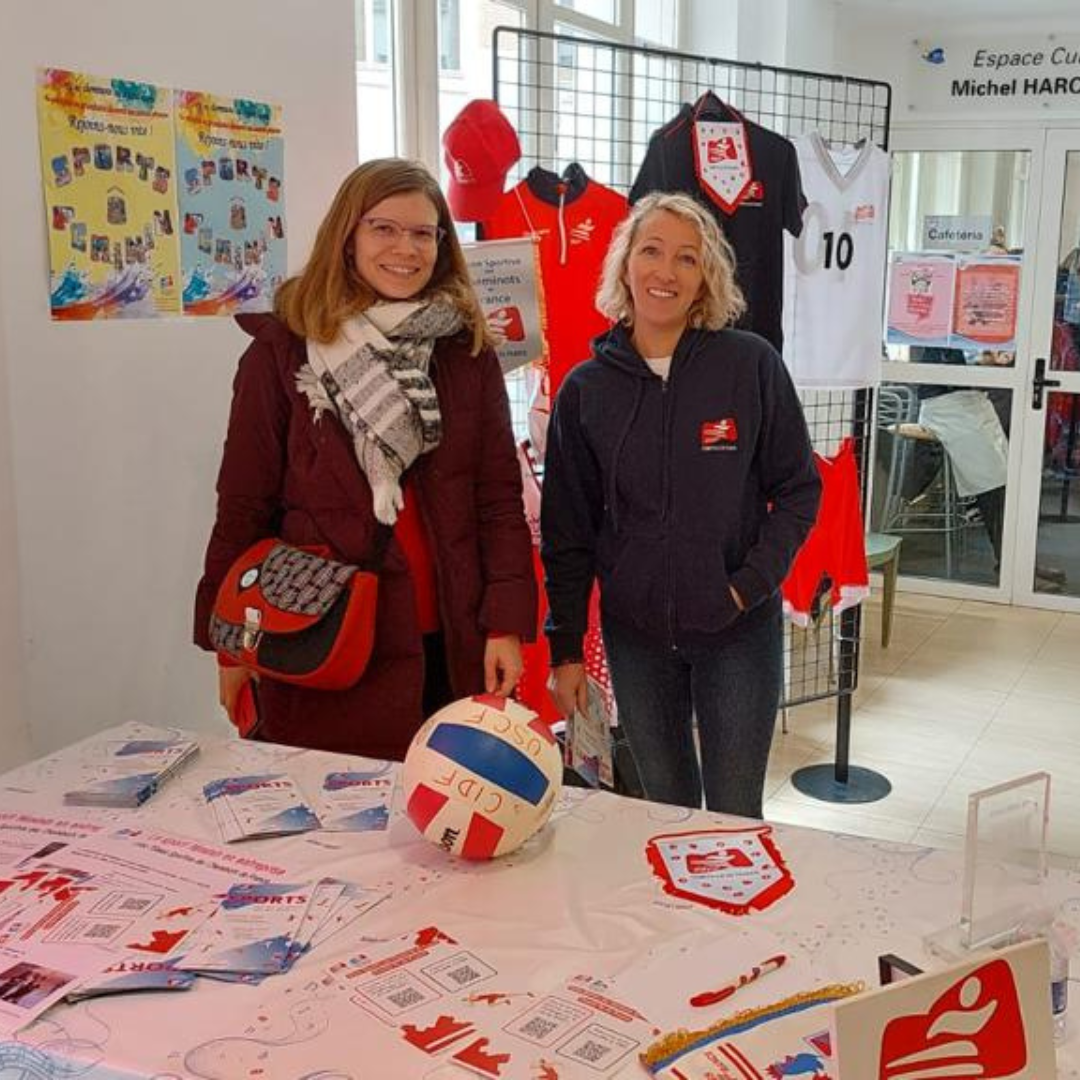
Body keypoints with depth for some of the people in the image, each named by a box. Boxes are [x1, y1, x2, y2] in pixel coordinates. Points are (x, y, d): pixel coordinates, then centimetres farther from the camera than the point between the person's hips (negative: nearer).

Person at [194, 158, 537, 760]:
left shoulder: (468, 351, 6)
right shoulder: (282, 353, -1)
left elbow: (500, 497, 5)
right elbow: (244, 505, 1)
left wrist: (507, 623, -4)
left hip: (452, 646, 3)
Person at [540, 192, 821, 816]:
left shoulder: (752, 365, -7)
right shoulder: (586, 389, -1)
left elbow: (799, 488, 0)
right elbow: (567, 531, 4)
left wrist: (752, 583, -11)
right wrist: (566, 648, 2)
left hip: (739, 630, -2)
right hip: (635, 633, 2)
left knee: (734, 819, 8)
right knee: (665, 808, 15)